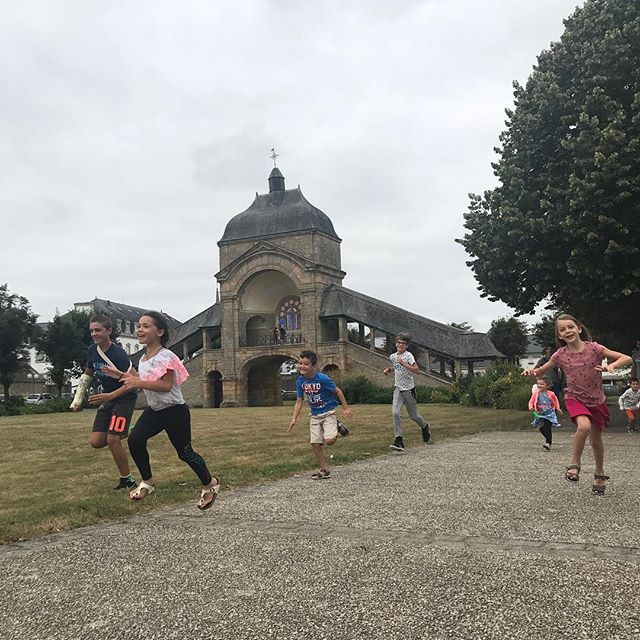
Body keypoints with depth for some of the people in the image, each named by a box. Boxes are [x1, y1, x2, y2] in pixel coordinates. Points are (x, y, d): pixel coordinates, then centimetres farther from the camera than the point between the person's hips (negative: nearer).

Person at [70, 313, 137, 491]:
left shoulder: (118, 354, -23)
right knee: (96, 441, -4)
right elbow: (87, 376, 16)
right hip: (106, 398, 7)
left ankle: (127, 480, 0)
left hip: (125, 398, -7)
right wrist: (77, 399, 11)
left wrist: (111, 395, -33)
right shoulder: (92, 350, 0)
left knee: (113, 439, -17)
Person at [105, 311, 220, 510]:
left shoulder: (165, 356, -19)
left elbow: (165, 385, -27)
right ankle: (147, 481, 5)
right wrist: (122, 376, 10)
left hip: (175, 411, -7)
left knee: (184, 452, 4)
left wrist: (138, 383, -33)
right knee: (135, 440, -15)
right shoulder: (143, 358, 6)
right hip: (154, 410, 7)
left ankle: (210, 484, 26)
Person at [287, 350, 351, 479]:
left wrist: (345, 407, -6)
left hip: (328, 412, -5)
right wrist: (294, 419, -4)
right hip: (314, 415, 5)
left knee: (329, 441, -21)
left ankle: (337, 426, 12)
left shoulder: (322, 379, -23)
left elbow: (337, 391, -10)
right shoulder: (300, 381, -6)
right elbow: (299, 401, 2)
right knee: (315, 443, 1)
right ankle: (325, 471, 15)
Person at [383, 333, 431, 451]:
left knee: (413, 416, 8)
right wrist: (388, 369, 10)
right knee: (395, 413, -14)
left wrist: (402, 363, -29)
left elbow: (416, 370, -25)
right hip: (398, 388, 5)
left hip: (408, 389, -4)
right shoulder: (392, 356, 7)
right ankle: (399, 441, -14)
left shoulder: (408, 355, -12)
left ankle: (425, 427, 41)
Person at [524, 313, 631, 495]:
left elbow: (627, 359, -14)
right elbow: (542, 371, 5)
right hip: (575, 398, -1)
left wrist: (611, 365, -33)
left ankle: (599, 474, 39)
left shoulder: (594, 348, -15)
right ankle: (575, 463, -9)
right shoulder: (560, 354, -9)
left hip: (596, 400, 1)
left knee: (596, 440, 13)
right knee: (584, 426, -31)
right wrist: (533, 371, -18)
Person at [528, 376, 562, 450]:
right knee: (541, 429, 9)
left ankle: (548, 443, -16)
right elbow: (531, 401, -2)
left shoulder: (551, 394, -5)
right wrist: (531, 407, -21)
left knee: (547, 428, -16)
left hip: (549, 414, -3)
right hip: (540, 414, 3)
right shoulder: (536, 394, -3)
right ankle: (549, 439, 33)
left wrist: (558, 408, 9)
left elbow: (556, 400, 14)